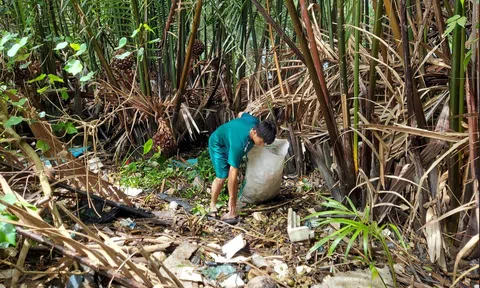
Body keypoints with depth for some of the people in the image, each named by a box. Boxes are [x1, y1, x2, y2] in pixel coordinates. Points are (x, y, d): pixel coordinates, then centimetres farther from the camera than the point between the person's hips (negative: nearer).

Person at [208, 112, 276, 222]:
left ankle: (232, 211, 1)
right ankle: (213, 205, 9)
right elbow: (233, 172, -37)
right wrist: (231, 199, -31)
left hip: (230, 141, 7)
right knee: (222, 177, -15)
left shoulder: (256, 122, -25)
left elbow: (241, 114, 0)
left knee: (235, 176, -3)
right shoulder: (239, 143, -43)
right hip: (218, 144, -7)